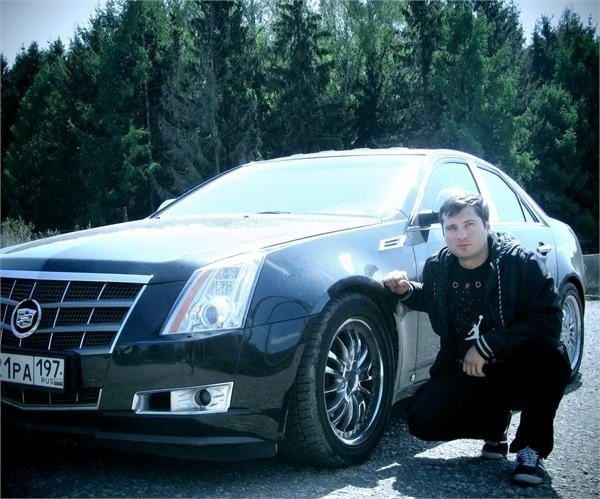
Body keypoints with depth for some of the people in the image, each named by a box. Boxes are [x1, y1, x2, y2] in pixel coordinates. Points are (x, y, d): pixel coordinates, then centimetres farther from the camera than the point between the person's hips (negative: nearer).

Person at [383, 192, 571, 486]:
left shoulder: (521, 262, -16)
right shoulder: (437, 267, -1)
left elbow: (547, 320, -25)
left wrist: (487, 345, -29)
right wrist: (405, 291, 1)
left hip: (518, 370, -4)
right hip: (464, 371, 4)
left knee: (549, 354, -37)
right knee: (422, 418, -19)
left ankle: (531, 449, -13)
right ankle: (494, 425, 13)